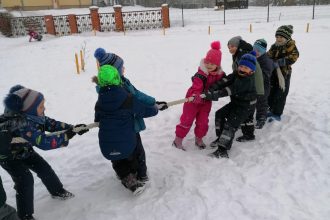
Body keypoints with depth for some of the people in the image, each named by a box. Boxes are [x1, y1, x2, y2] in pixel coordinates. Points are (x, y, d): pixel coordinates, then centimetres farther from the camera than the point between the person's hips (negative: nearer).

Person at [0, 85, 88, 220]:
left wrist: (72, 128, -21)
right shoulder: (22, 124, -41)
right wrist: (66, 136, -39)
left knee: (44, 168, 8)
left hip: (24, 151, 8)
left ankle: (57, 191, 31)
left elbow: (51, 124, -11)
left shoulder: (33, 116, -18)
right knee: (25, 179, -16)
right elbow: (44, 142, -45)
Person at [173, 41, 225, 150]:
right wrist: (196, 97, -51)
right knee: (186, 120, 0)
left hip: (206, 100, 5)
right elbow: (196, 89, -32)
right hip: (193, 99, -5)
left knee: (203, 122, 9)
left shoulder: (220, 74, -7)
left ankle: (199, 139, 31)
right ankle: (178, 139, 13)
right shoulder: (200, 75, -27)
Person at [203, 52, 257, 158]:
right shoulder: (236, 74, 0)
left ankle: (222, 150, -15)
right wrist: (213, 88, -31)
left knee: (230, 125, -17)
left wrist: (217, 94, -41)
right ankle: (221, 138, 23)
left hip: (246, 106, -9)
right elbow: (225, 81, -15)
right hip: (235, 102, 9)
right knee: (220, 114, 11)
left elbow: (232, 89, -35)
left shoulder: (248, 81, -26)